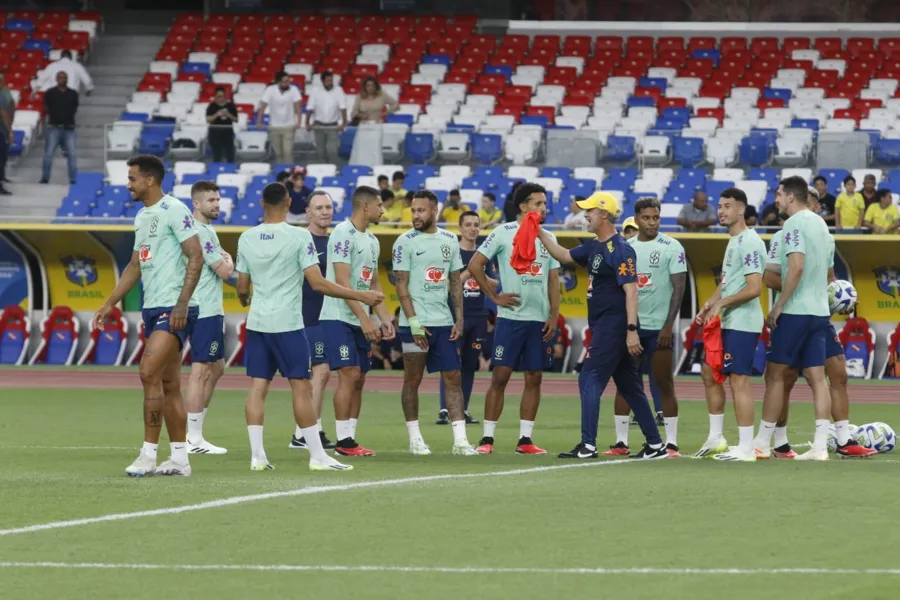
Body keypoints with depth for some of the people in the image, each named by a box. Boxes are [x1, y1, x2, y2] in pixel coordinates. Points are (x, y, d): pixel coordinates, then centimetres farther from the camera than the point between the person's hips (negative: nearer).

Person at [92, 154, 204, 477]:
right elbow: (135, 266, 25)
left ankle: (149, 454, -13)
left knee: (149, 374, -16)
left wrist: (182, 303, -22)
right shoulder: (142, 217, 17)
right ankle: (179, 458, 11)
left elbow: (196, 257, -15)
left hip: (174, 309, -9)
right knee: (169, 384, 8)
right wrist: (110, 303, 22)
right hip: (153, 308, 9)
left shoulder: (174, 210, -10)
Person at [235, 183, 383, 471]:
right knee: (301, 387, -1)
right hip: (287, 323, -4)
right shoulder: (299, 236, -9)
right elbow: (317, 283, -13)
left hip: (256, 322, 4)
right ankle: (318, 456, 0)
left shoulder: (246, 238, 4)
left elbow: (242, 288, 11)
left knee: (257, 386, 5)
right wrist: (361, 296, -8)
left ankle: (257, 455, 2)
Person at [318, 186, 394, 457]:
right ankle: (343, 441, -10)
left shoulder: (372, 241, 15)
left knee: (358, 380, 6)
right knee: (349, 374, -12)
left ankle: (351, 438, 10)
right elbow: (342, 281, -19)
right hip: (339, 318, -9)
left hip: (360, 321, 9)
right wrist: (365, 319, -22)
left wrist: (384, 319, 10)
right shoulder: (343, 234, -13)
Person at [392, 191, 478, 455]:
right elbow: (401, 285, -7)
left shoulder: (450, 240, 10)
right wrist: (413, 322, -15)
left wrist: (459, 318, 5)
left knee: (453, 379, 0)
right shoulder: (405, 242, -4)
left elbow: (455, 282, 15)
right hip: (415, 323, -4)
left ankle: (460, 440, -1)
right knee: (413, 380, 3)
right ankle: (414, 438, 12)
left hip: (444, 322, 4)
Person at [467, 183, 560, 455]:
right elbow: (475, 264, -4)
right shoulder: (504, 233, -4)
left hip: (539, 319, 5)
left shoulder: (548, 238, 11)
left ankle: (525, 439, 9)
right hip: (511, 317, -5)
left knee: (534, 378, 4)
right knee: (500, 376, -6)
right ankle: (487, 438, -2)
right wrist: (495, 296, -6)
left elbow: (553, 280, 14)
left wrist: (554, 315, 5)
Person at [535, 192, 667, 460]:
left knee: (589, 379, -10)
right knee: (629, 386, 12)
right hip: (604, 327, 10)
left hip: (614, 325, -10)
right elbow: (564, 256, 26)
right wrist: (539, 233, 17)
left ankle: (588, 446, -11)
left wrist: (632, 330, -26)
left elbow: (631, 291, -20)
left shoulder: (620, 250, -15)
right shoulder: (595, 247, 14)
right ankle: (655, 445, 15)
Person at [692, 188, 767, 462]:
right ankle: (716, 439, 25)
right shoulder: (733, 241, 16)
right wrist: (709, 305, 9)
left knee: (739, 381, -8)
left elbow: (754, 288, -22)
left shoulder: (749, 242, -15)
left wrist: (721, 303, -15)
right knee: (709, 373, 16)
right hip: (727, 323, 11)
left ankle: (746, 448, -5)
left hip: (743, 323, -11)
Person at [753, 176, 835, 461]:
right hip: (820, 310, 8)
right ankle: (820, 446, -3)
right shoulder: (820, 224, 15)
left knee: (775, 374, 1)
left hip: (795, 310, -8)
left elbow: (796, 267, -22)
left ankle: (762, 444, 5)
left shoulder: (794, 224, -12)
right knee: (816, 377, 3)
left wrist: (778, 306, -17)